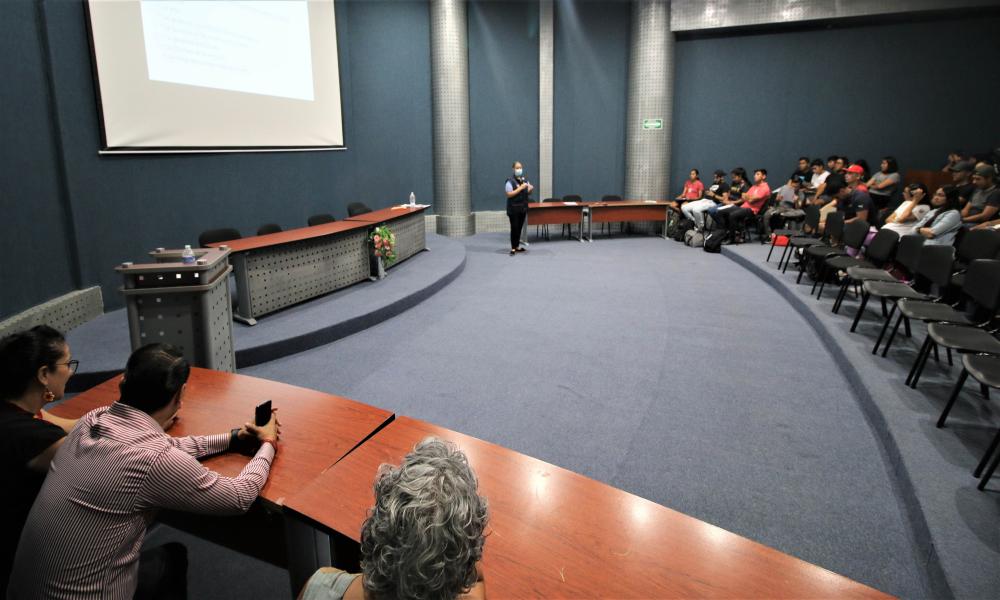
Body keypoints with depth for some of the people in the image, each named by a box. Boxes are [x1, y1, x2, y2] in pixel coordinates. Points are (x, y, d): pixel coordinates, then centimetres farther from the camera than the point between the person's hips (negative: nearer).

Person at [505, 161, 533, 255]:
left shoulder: (525, 180, 9)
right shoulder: (510, 182, -10)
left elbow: (528, 193, 18)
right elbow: (509, 194, -18)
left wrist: (530, 189, -6)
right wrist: (520, 188, -21)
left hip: (523, 208, 6)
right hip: (513, 209, -6)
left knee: (520, 227, 9)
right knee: (514, 228, -6)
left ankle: (517, 246, 18)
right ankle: (513, 248, -1)